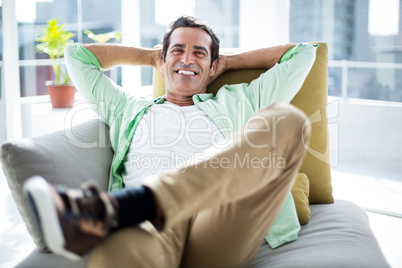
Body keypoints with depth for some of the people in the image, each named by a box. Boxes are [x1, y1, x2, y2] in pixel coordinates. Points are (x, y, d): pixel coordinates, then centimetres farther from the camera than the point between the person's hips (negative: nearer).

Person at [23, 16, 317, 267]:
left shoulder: (237, 103, 34)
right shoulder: (129, 110, 36)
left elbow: (303, 54, 39)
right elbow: (77, 55, 43)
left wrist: (228, 61, 43)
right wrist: (149, 56, 47)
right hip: (150, 223, -1)